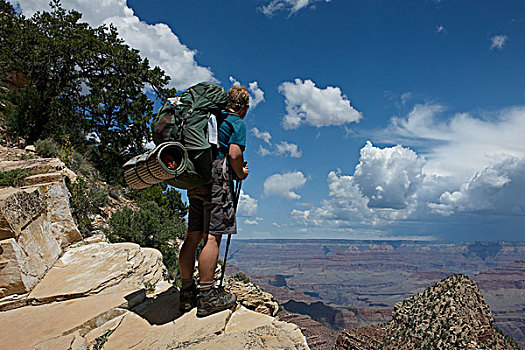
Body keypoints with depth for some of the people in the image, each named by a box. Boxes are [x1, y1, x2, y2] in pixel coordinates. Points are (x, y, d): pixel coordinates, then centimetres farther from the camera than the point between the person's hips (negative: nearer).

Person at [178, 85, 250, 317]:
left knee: (193, 236, 7)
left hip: (196, 181, 8)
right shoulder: (237, 123, 0)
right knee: (213, 237, -7)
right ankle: (207, 296, -4)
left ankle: (187, 293, 14)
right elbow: (234, 154, -14)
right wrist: (241, 174, 3)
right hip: (217, 181, -8)